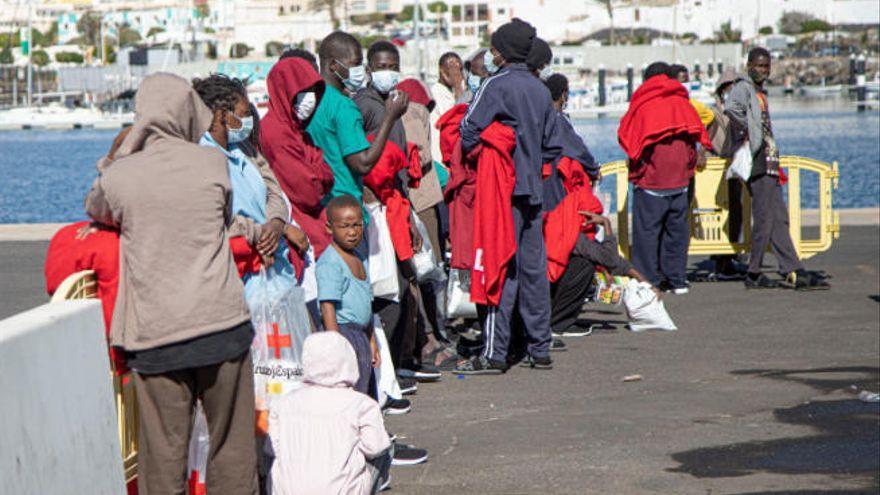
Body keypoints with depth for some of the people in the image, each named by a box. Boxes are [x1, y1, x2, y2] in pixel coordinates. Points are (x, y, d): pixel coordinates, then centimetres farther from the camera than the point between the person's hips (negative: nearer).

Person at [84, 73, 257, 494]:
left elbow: (95, 210, 19)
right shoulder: (213, 163, -1)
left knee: (163, 453, 4)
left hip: (156, 336, 0)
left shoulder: (118, 176, -3)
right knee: (233, 442, 11)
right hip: (223, 324, 1)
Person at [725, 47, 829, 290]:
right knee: (764, 219, -8)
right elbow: (731, 108, -31)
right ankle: (754, 274, -1)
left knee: (779, 220, 6)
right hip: (757, 164, -10)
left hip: (769, 164, 10)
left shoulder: (761, 93, 22)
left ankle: (794, 272, 5)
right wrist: (745, 131, -20)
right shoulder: (743, 88, -8)